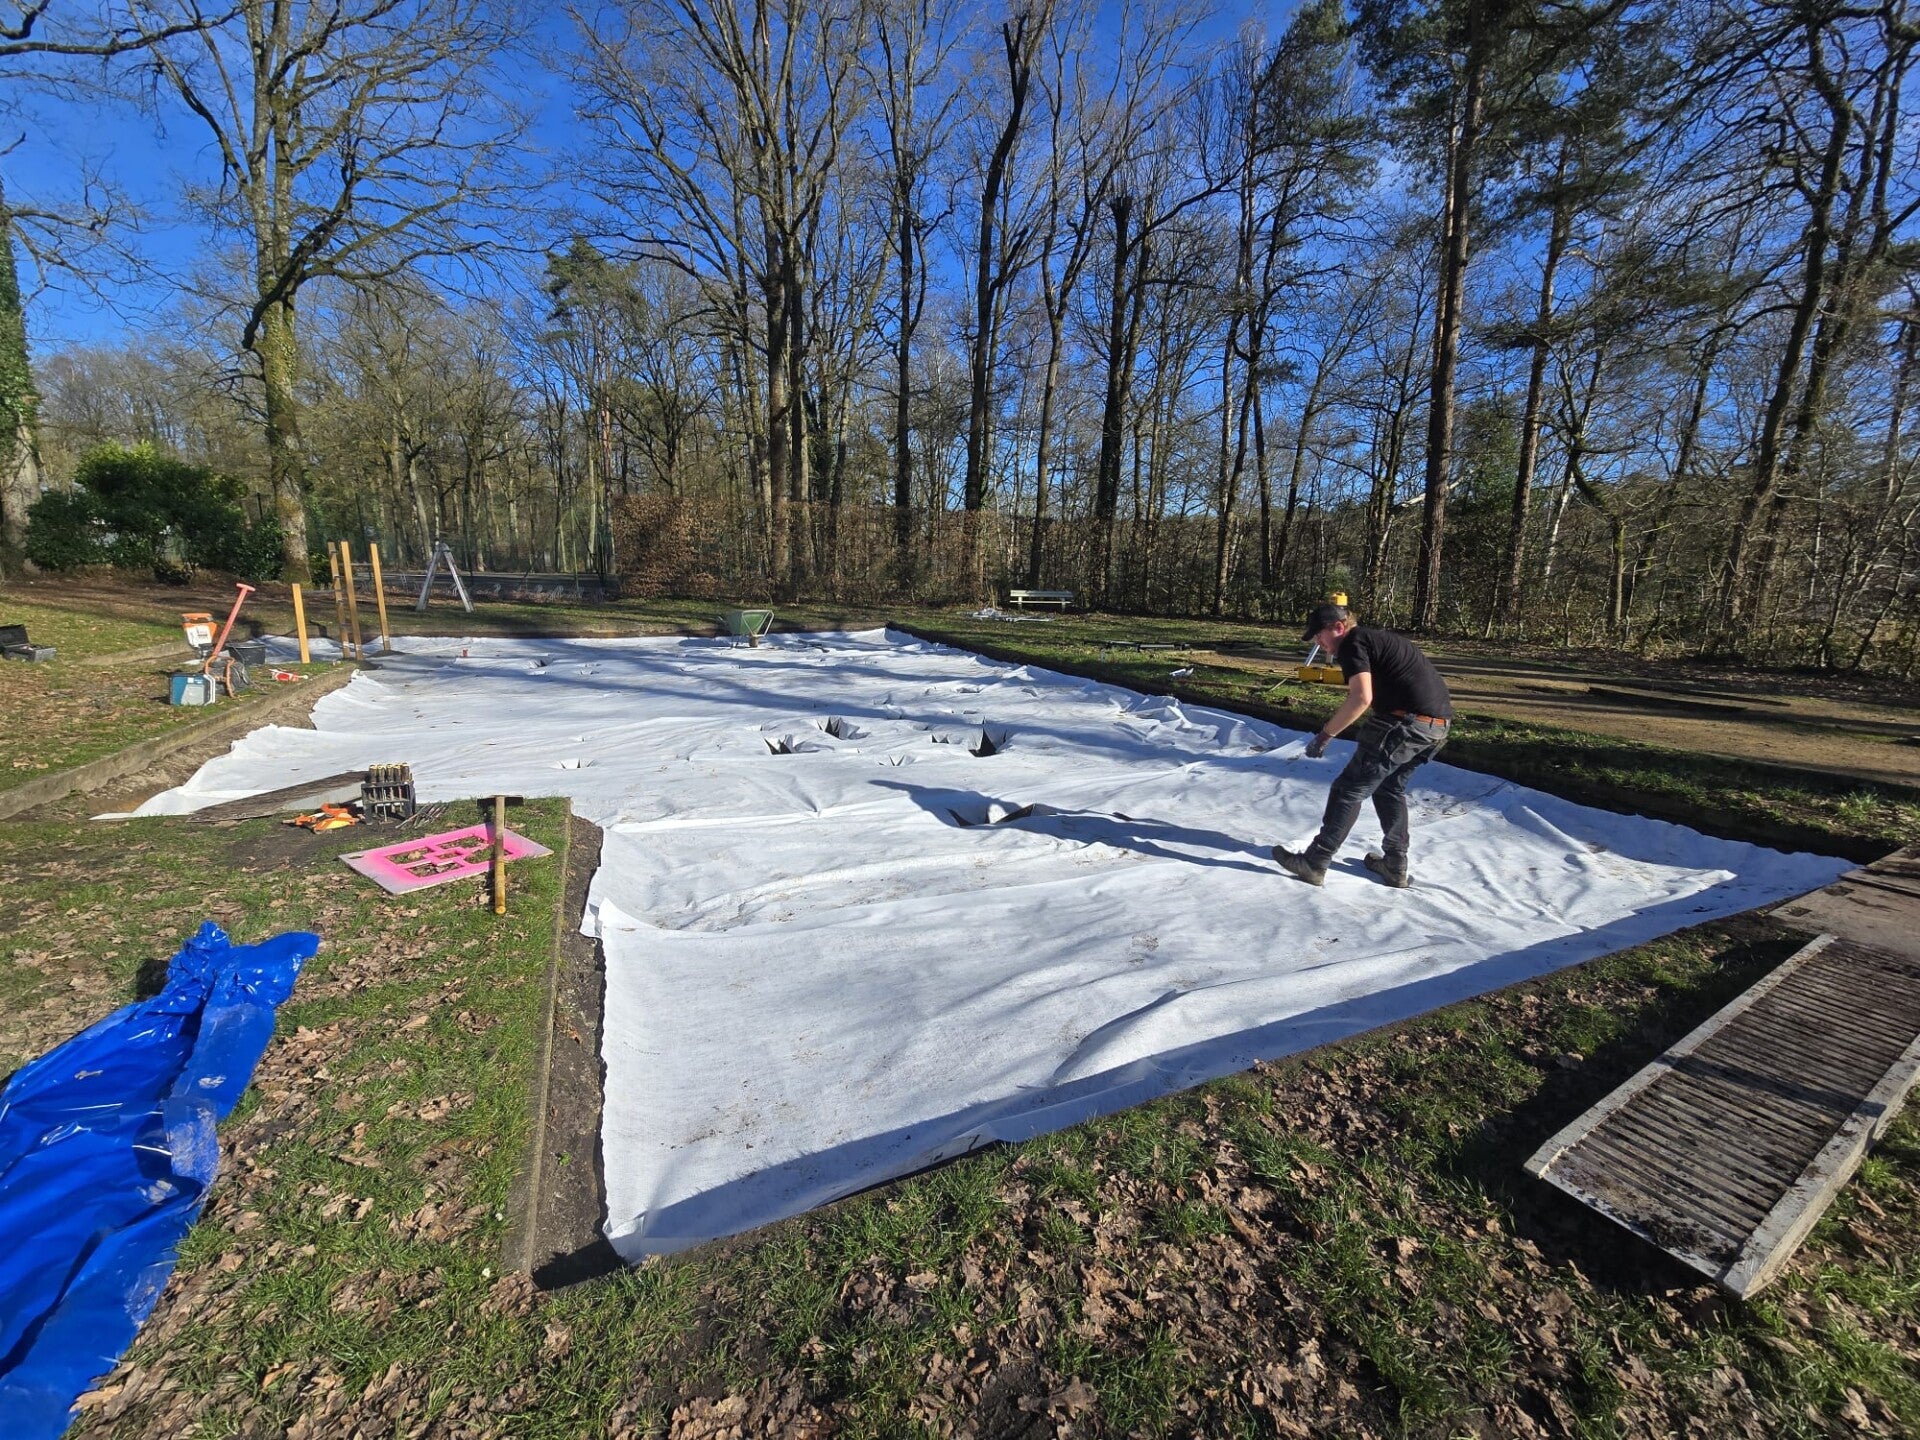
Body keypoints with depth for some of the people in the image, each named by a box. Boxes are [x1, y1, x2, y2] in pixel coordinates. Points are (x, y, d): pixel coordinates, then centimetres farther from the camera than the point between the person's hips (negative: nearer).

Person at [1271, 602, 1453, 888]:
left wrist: (1325, 735, -16)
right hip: (1439, 724, 10)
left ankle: (1314, 863, 3)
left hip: (1407, 722, -10)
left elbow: (1361, 697, -20)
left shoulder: (1352, 643, -6)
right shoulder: (1379, 637, 24)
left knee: (1348, 790, -2)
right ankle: (1395, 865, 30)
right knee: (1390, 787, 24)